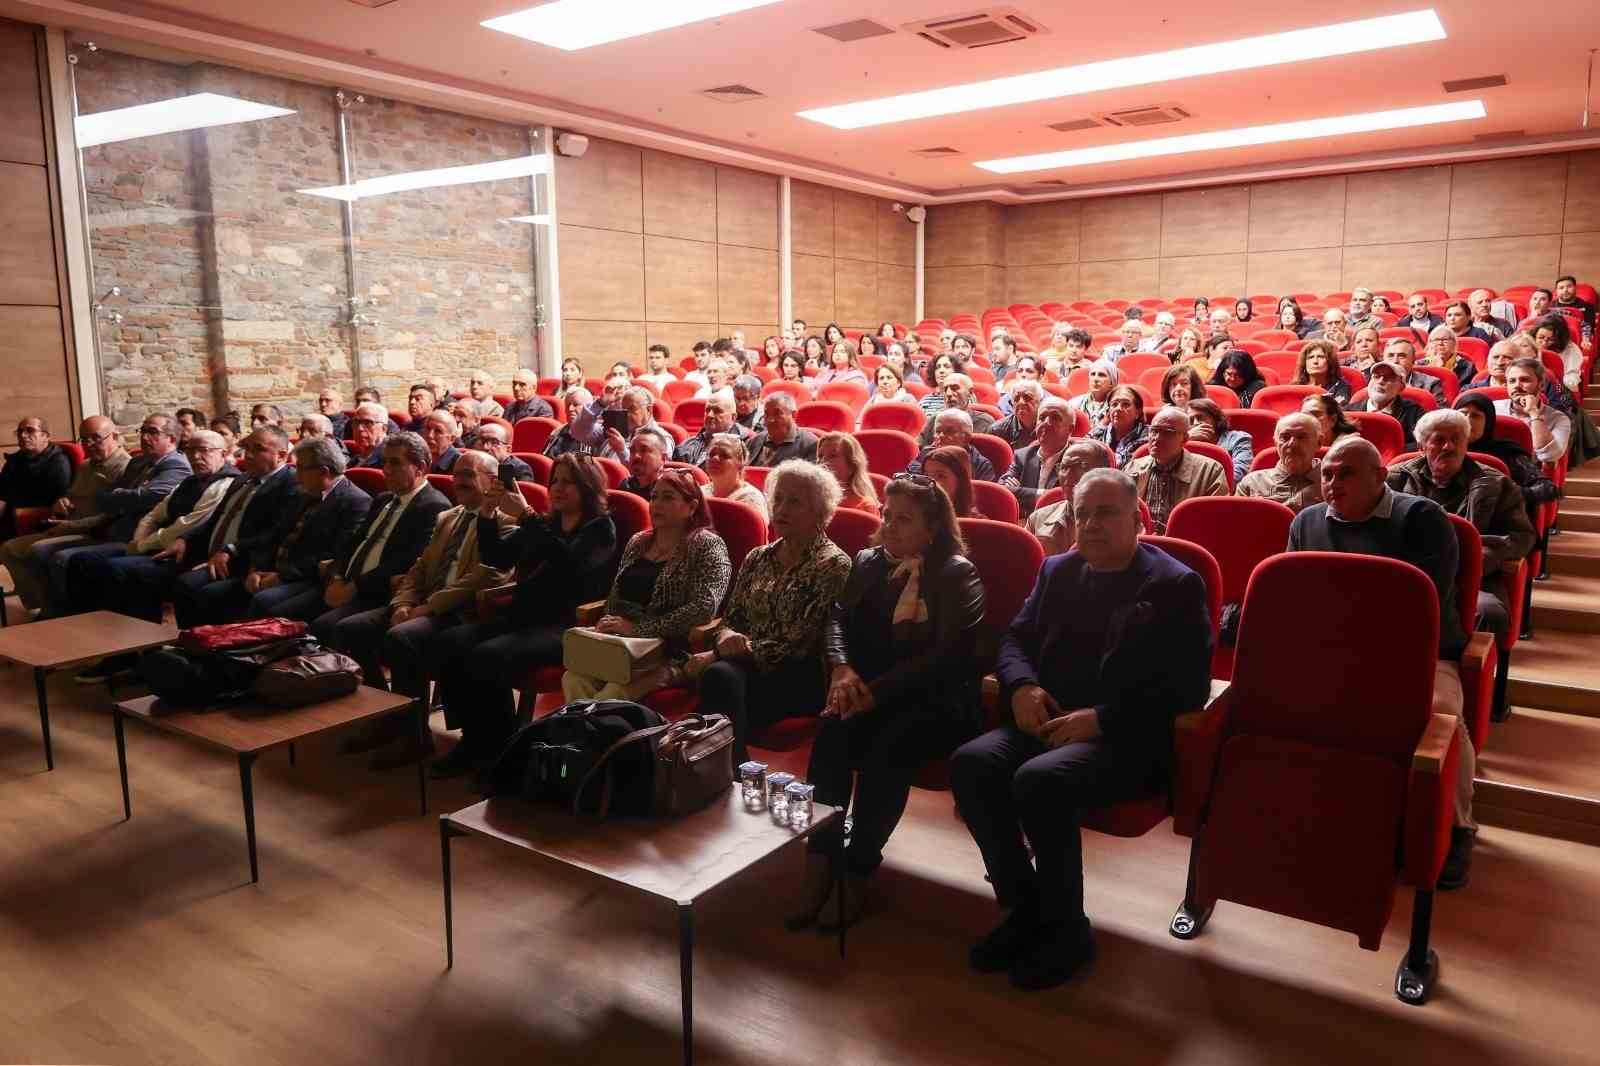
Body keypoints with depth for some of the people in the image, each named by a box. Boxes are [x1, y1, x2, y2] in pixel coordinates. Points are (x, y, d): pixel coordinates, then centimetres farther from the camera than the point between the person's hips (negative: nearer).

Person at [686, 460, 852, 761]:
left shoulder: (833, 564, -3)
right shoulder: (757, 557, 16)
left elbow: (800, 644, -10)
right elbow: (730, 619, 18)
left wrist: (717, 655, -11)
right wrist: (726, 637, -9)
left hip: (803, 677, -5)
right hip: (748, 664, 5)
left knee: (719, 676, -32)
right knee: (719, 675, -31)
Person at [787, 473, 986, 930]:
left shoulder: (957, 574, -3)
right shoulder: (868, 561, 16)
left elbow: (948, 653, -13)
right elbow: (839, 618, 8)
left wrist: (876, 690, -21)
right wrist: (841, 668, -15)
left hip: (938, 699, -4)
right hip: (873, 692, 4)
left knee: (887, 747, -33)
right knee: (832, 729, -28)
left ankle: (857, 875, -18)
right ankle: (819, 865, -23)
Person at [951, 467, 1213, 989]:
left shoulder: (1176, 586, 0)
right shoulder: (1057, 571, 18)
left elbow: (1187, 688, -8)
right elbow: (1015, 639, 21)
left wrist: (1100, 717, -19)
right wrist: (1022, 686, -4)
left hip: (1128, 739, -5)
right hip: (1050, 722, 6)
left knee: (1040, 780, -33)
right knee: (971, 762, -23)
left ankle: (1066, 928, -10)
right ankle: (1023, 907, -7)